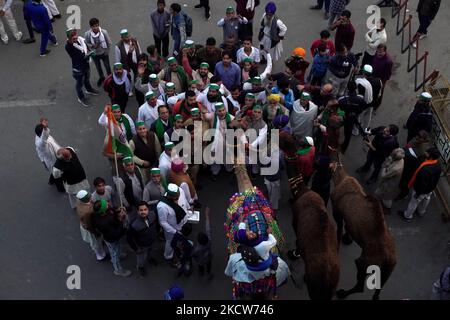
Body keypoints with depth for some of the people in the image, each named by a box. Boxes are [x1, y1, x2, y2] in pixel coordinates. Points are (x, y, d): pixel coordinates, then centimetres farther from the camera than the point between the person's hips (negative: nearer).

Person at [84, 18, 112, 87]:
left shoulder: (104, 32, -28)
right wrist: (92, 46, -27)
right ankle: (101, 78, 54)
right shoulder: (87, 34, -25)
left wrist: (107, 52, -6)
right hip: (94, 54, 2)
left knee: (107, 66, 18)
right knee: (98, 67, 25)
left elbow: (109, 43, -13)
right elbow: (86, 44, -9)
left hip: (104, 53, -2)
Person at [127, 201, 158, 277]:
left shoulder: (152, 215, -28)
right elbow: (129, 238, -26)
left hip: (152, 242, 4)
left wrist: (155, 232, 8)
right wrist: (135, 249, -16)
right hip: (142, 246, -4)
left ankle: (149, 258, 72)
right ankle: (140, 267, 58)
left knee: (149, 252, 37)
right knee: (141, 260, 24)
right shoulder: (134, 225, -42)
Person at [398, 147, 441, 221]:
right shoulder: (438, 165, -18)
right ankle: (421, 212, 60)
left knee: (413, 203, 19)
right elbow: (437, 178, 0)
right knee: (426, 200, 33)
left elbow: (422, 183, -32)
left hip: (422, 190, -7)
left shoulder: (426, 169, -44)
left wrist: (418, 193, -16)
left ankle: (407, 216, 42)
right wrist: (433, 187, 17)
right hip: (431, 188, 7)